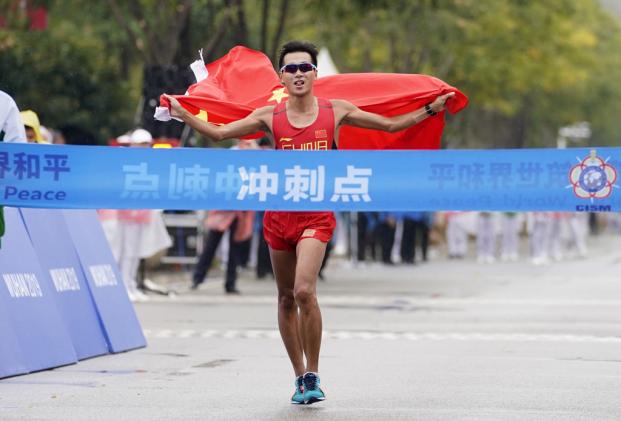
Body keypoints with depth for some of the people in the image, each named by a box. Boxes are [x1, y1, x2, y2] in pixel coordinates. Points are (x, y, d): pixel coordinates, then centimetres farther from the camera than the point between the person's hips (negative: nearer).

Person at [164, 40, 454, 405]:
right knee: (286, 298, 9)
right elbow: (219, 133, 5)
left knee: (304, 291, -21)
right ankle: (301, 376, 23)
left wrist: (431, 109, 3)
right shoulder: (269, 117, 3)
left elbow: (391, 124, 8)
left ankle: (313, 375, -9)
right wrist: (184, 115, -3)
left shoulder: (336, 111, 1)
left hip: (317, 214, -3)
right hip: (279, 213, 3)